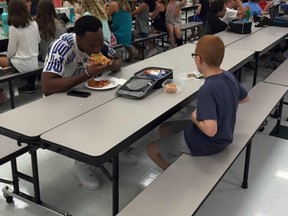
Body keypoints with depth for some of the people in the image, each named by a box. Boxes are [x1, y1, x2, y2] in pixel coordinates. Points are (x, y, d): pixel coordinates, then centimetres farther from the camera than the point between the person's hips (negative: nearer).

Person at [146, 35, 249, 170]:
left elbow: (210, 130, -40)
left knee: (152, 149, 10)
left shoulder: (207, 90, -33)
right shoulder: (229, 76, -7)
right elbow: (245, 98, 12)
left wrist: (195, 118, -21)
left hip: (206, 143, -8)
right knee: (164, 129, 21)